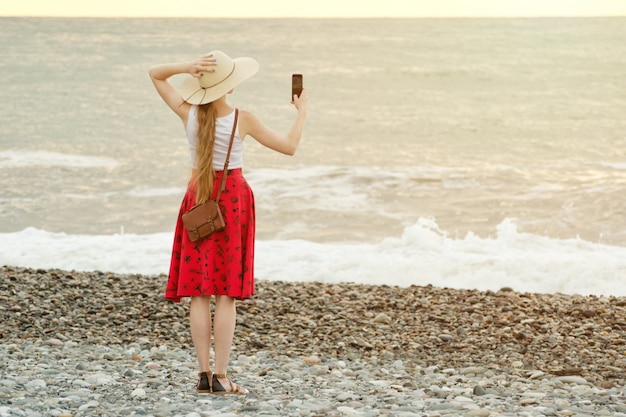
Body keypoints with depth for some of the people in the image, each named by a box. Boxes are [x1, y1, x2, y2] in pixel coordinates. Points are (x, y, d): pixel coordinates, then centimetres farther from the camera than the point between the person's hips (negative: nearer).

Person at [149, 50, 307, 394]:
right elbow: (289, 146, -3)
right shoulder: (243, 120, -13)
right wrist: (301, 111, 12)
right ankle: (220, 377, -4)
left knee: (199, 292, 4)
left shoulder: (188, 113, -6)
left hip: (198, 198, 3)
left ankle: (204, 374, 1)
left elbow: (155, 73, 6)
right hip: (233, 199, -3)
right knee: (226, 293, -1)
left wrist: (186, 68, -12)